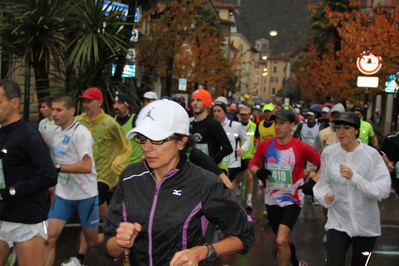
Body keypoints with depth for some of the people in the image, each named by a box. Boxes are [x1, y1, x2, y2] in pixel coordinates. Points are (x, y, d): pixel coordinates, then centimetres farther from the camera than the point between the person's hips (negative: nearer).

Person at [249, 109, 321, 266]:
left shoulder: (301, 148, -15)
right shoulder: (266, 145, -5)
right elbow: (253, 163, 7)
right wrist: (258, 171, -14)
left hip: (292, 200, -4)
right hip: (272, 199, 5)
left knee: (281, 240, -20)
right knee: (284, 240, 21)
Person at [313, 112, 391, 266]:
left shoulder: (371, 154, -14)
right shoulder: (328, 153, -7)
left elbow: (383, 191, -18)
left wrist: (354, 177, -28)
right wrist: (325, 197, -17)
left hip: (366, 225, 0)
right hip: (338, 222, 1)